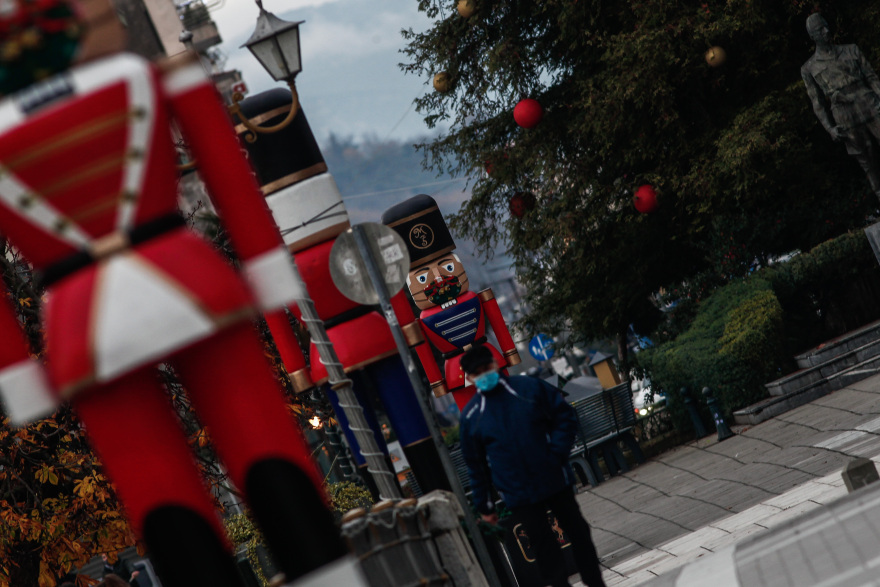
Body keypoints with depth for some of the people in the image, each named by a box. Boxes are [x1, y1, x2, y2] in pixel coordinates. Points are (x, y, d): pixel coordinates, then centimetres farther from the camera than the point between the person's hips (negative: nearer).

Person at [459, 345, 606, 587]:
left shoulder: (530, 388, -3)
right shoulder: (471, 416, -2)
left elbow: (565, 417, 3)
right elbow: (476, 465, 4)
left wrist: (557, 453, -11)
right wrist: (484, 506, 5)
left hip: (556, 480, 1)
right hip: (518, 494, -1)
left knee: (578, 532, 13)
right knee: (545, 548, 1)